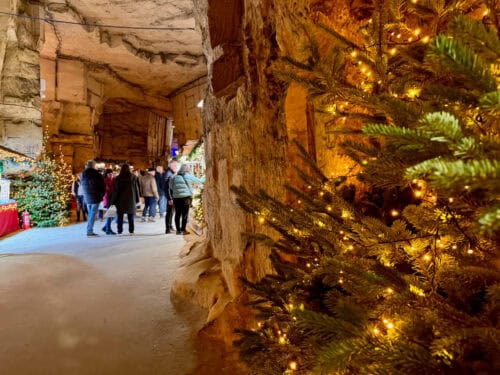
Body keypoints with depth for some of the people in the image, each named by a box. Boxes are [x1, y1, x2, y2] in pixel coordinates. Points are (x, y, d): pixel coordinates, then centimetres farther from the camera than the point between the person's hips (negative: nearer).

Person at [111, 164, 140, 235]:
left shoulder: (118, 178, -5)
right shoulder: (133, 177, -1)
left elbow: (115, 190, -3)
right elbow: (136, 189, 4)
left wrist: (113, 200, 1)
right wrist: (137, 199, 10)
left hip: (121, 200, -1)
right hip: (131, 200, 2)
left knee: (120, 216, 6)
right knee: (131, 216, 8)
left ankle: (119, 230, 6)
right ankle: (131, 230, 10)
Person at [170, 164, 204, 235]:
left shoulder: (174, 177, 8)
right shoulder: (189, 177, -2)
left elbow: (171, 187, 12)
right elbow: (199, 181, 6)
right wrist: (205, 178, 23)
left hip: (176, 198, 4)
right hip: (186, 197, -4)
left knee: (178, 214, 8)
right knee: (185, 214, 1)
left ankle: (178, 230, 12)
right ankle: (183, 230, 1)